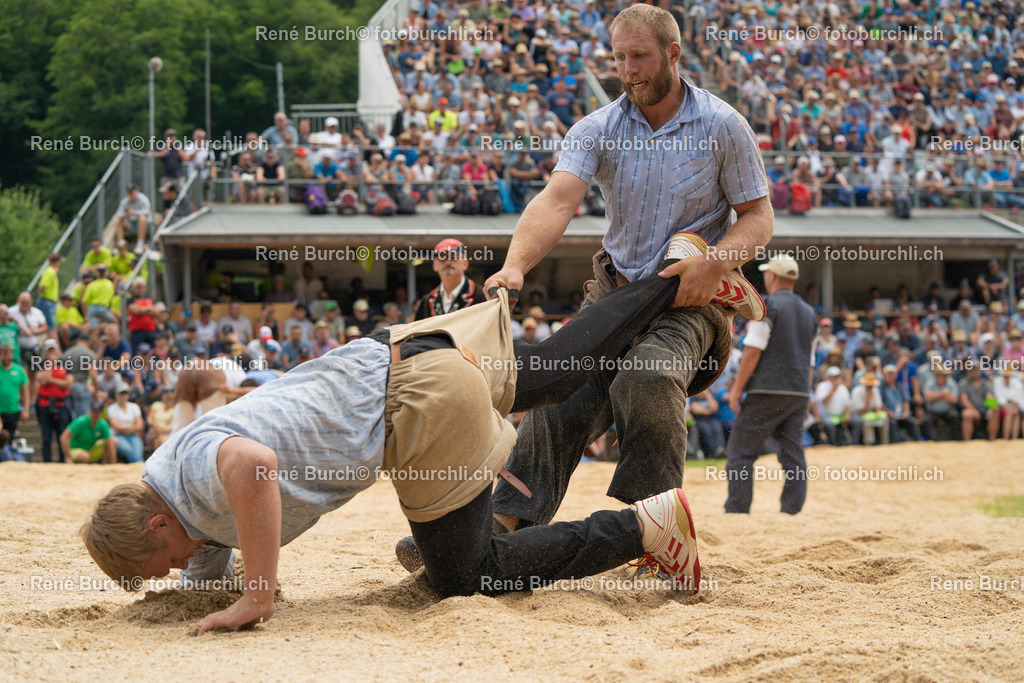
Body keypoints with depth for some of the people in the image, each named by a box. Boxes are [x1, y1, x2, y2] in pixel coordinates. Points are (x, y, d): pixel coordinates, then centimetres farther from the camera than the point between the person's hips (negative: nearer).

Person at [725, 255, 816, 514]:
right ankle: (791, 513, 1)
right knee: (793, 454, 6)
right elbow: (810, 361, 17)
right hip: (799, 394, 7)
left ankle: (736, 511, -9)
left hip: (767, 390, -7)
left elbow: (753, 350, -13)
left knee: (740, 451, -2)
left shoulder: (767, 306, -6)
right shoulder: (809, 312, 17)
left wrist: (737, 388, -11)